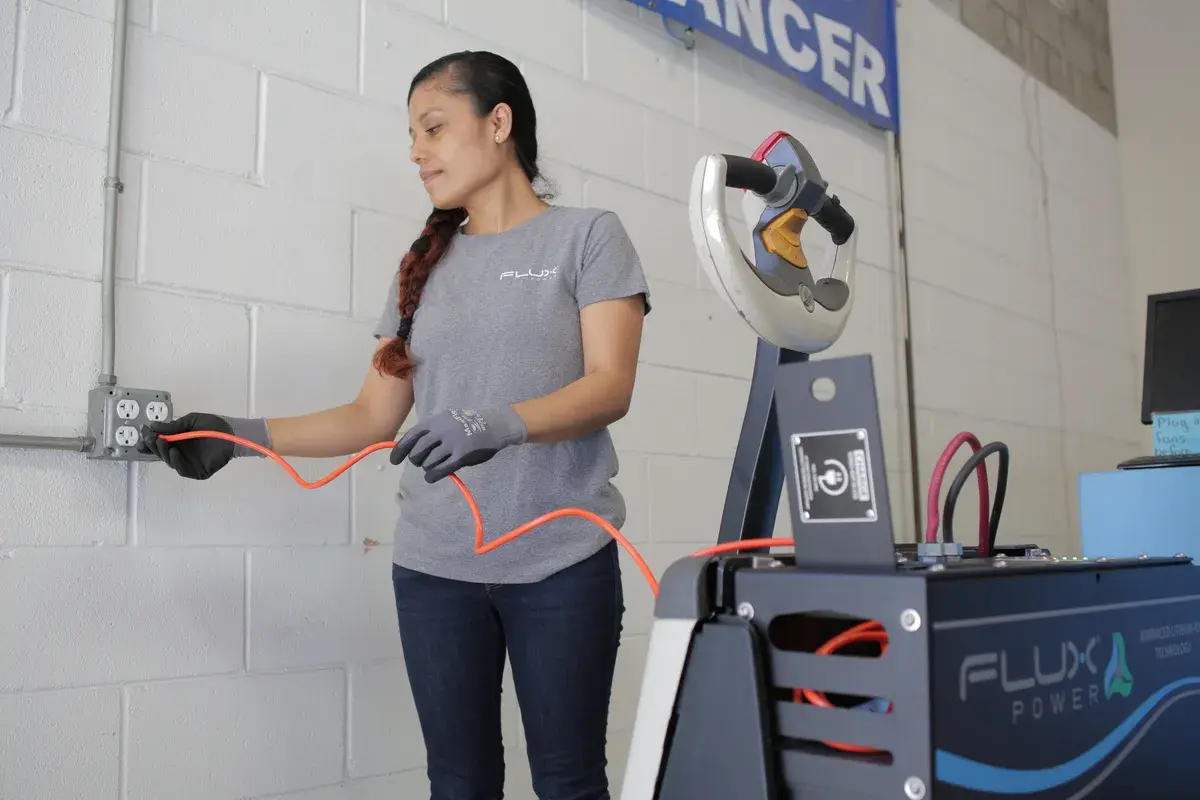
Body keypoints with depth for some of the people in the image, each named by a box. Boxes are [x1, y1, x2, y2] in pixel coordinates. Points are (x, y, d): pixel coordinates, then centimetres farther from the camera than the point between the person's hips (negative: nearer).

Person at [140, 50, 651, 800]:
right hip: (434, 566, 4)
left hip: (562, 562, -3)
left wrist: (500, 425, -27)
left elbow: (611, 387, -10)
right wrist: (241, 434, 0)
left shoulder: (588, 235, 2)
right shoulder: (425, 264, 14)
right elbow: (376, 414, 12)